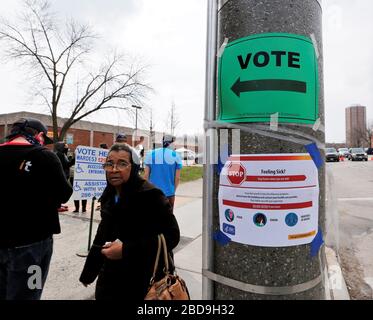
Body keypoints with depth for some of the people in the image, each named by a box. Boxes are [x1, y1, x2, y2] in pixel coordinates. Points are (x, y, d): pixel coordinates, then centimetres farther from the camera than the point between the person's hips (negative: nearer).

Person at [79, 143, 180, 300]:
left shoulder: (150, 195, -21)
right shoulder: (109, 194, 2)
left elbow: (171, 236, -23)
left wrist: (126, 250, -25)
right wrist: (88, 273, 19)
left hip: (141, 282, -6)